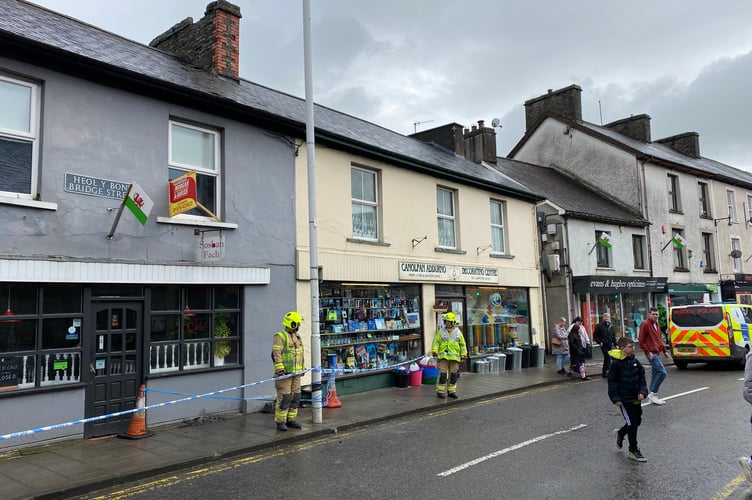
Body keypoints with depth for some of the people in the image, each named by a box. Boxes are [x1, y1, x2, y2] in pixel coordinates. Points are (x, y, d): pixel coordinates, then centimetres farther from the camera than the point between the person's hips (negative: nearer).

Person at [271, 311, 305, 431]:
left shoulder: (297, 337, 17)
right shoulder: (280, 336, -9)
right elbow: (276, 353, -16)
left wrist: (302, 368, 24)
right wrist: (280, 369, -23)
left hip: (296, 372, 8)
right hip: (284, 372, -8)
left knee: (295, 397, 10)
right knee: (284, 397, -6)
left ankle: (291, 419, 20)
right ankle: (280, 422, 3)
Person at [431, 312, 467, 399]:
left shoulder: (458, 332, 8)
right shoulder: (441, 331, 3)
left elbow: (462, 344, 12)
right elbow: (436, 342, -2)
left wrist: (463, 355, 8)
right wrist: (434, 351, -15)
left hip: (454, 357, 2)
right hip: (443, 356, -2)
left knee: (453, 375, 7)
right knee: (442, 374, -6)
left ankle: (452, 391, 18)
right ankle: (440, 391, 2)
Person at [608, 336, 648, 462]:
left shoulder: (635, 362, 2)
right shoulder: (616, 364, -16)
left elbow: (642, 378, 9)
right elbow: (612, 382, -12)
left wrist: (642, 391, -5)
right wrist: (616, 398, -14)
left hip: (636, 398, 7)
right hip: (624, 399, -7)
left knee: (637, 421, 16)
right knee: (632, 423, -5)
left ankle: (620, 433, 43)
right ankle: (633, 451, 8)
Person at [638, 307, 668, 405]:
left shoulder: (656, 325, 17)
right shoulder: (645, 324, -11)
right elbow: (641, 340, -14)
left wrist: (664, 351, 21)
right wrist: (648, 352, -16)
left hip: (657, 353, 9)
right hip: (652, 354, -9)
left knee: (655, 373, 11)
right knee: (662, 372, -14)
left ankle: (653, 397, 18)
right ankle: (652, 394, -7)